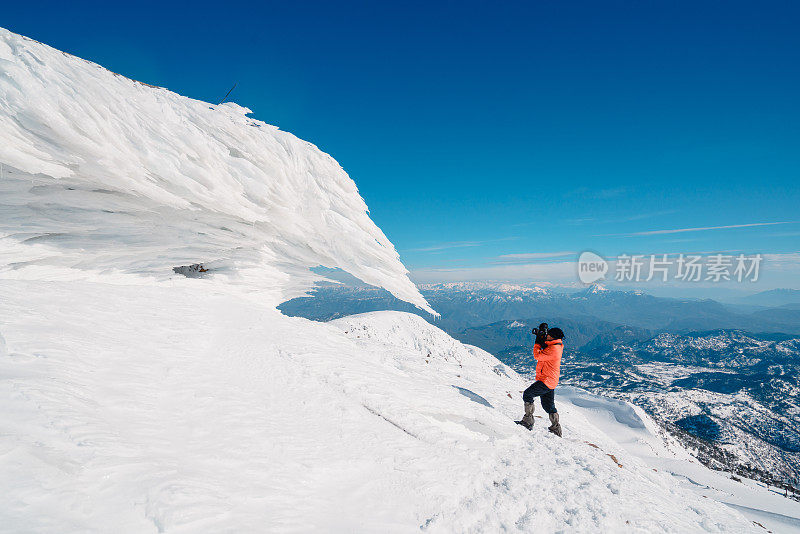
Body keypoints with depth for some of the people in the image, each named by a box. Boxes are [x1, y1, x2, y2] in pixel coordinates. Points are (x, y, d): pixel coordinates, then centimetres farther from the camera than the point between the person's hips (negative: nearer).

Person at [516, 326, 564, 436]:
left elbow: (537, 355, -20)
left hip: (546, 381, -10)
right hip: (551, 382, 10)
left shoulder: (554, 349, -23)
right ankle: (556, 428, 25)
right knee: (548, 405, 17)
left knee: (527, 394, -9)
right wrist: (541, 341, 10)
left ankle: (528, 420, -7)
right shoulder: (556, 346, 9)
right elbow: (544, 352, 25)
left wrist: (537, 343, -7)